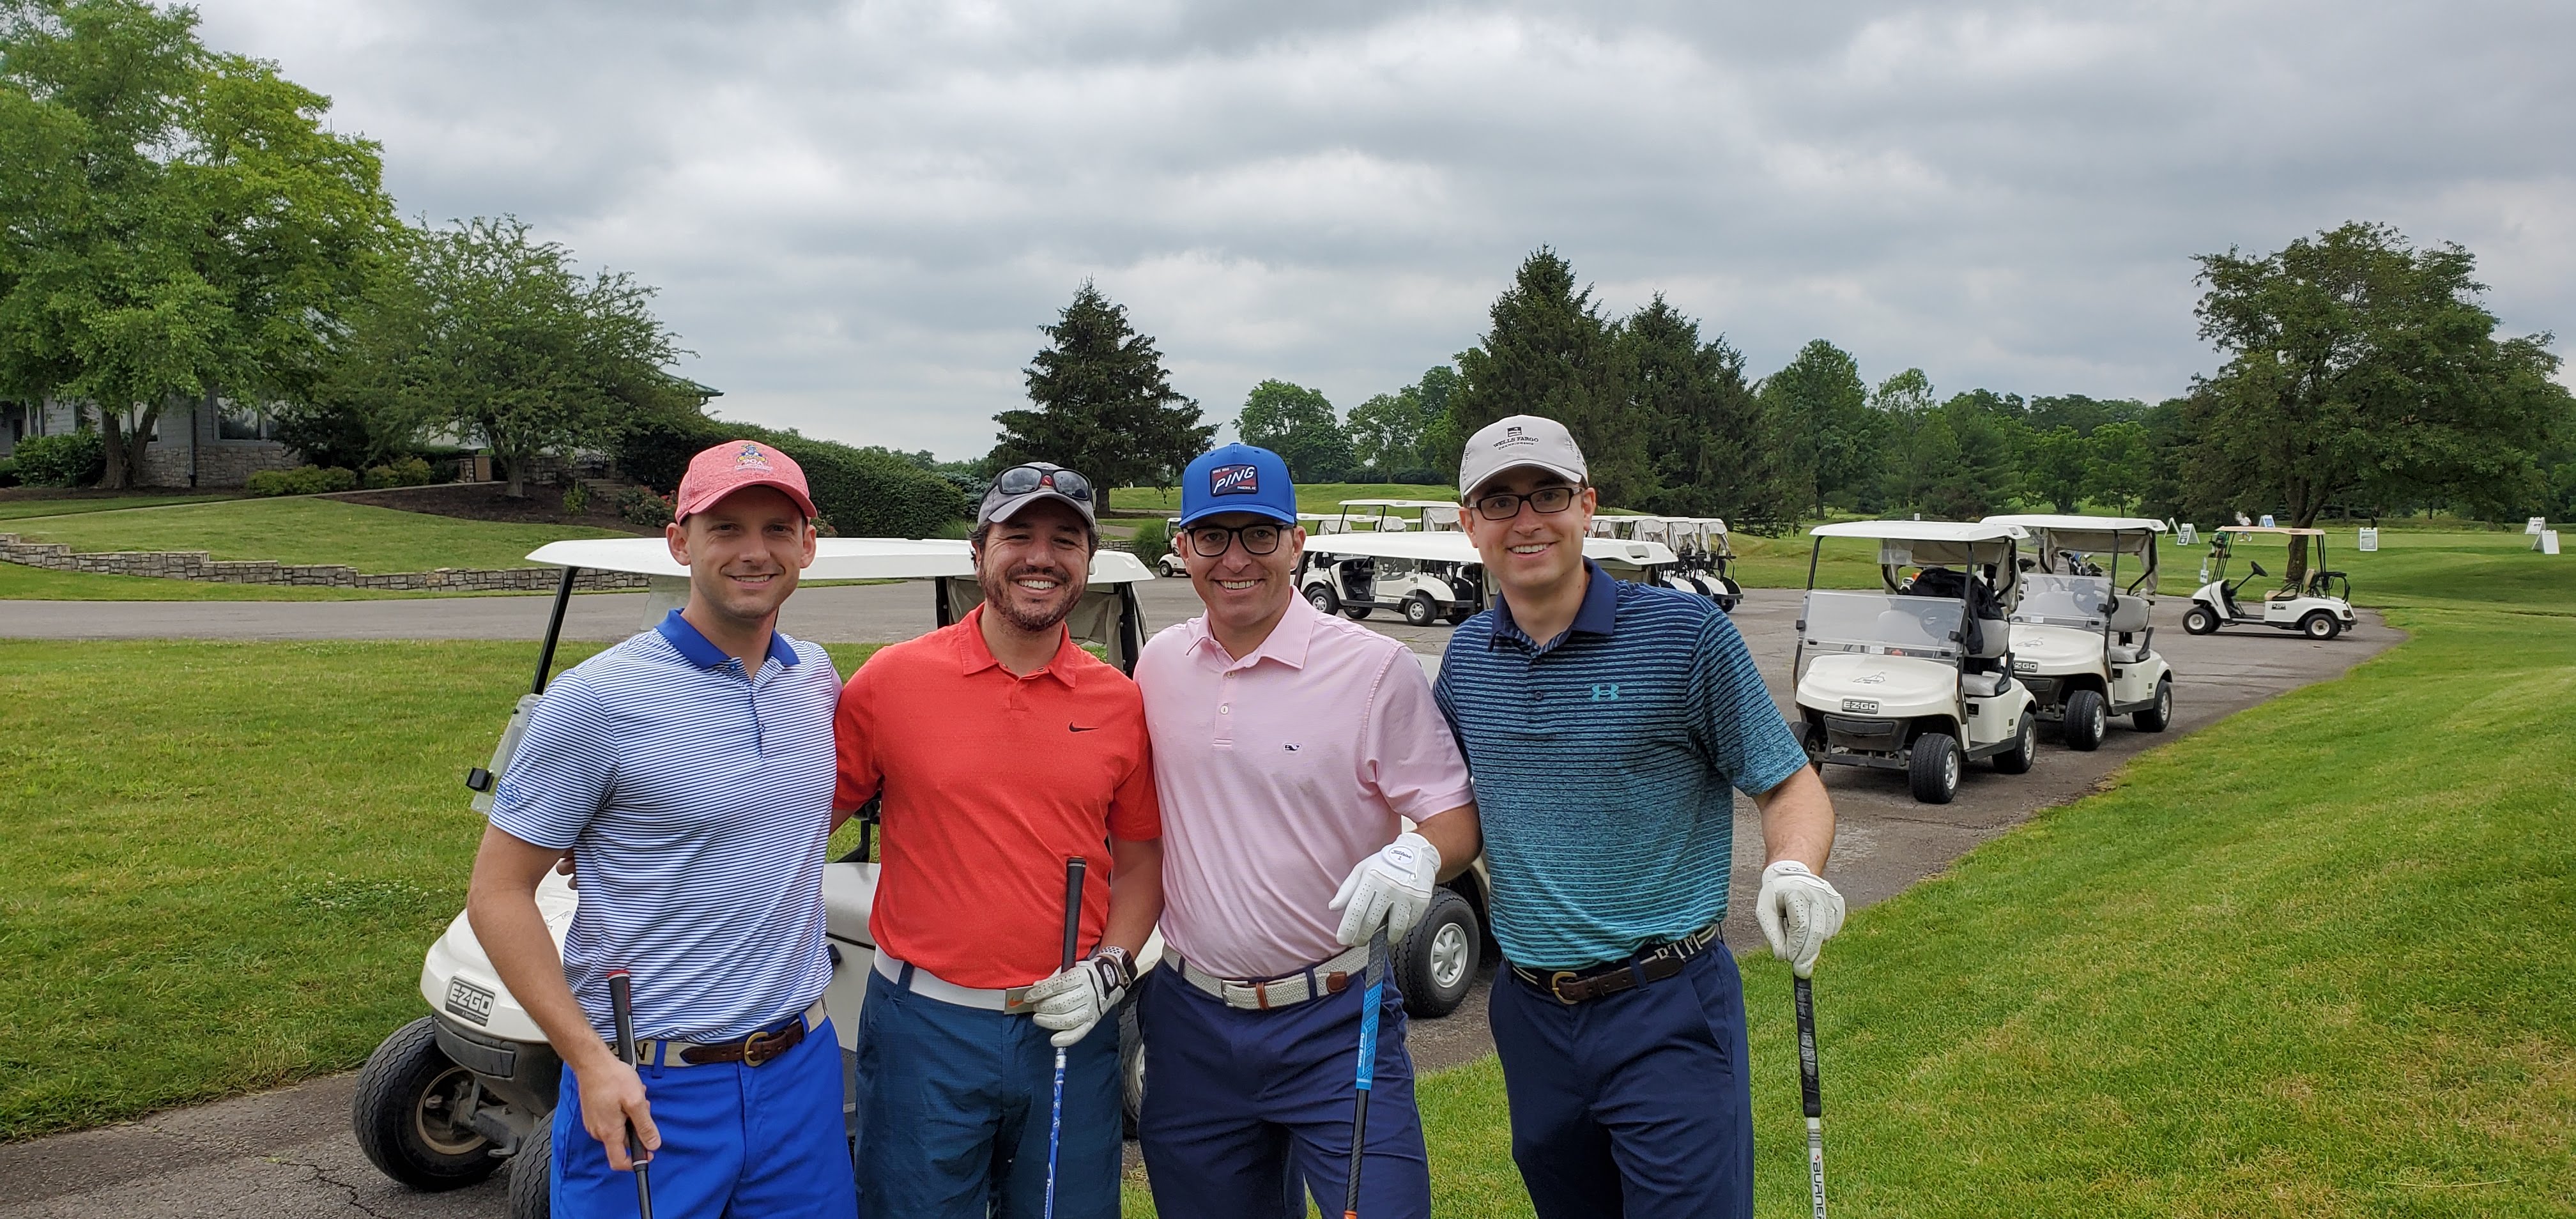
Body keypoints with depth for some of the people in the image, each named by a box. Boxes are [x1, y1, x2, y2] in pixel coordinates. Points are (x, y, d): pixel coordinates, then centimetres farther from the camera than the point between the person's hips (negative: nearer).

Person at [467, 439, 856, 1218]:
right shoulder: (598, 699, -13)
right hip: (648, 1091, -5)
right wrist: (591, 1062, -16)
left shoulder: (818, 679, 4)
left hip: (802, 1064, 5)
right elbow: (499, 893, -10)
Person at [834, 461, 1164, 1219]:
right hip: (924, 1025, -2)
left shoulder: (1122, 704, 2)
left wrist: (1111, 968, -3)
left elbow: (1140, 858, 10)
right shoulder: (892, 680, -4)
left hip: (1069, 1027, 2)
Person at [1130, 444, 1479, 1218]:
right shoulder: (1158, 666, 5)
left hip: (1335, 1025, -4)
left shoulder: (1375, 669, -10)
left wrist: (1418, 855, -28)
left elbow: (1456, 817, -7)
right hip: (1189, 1022, 4)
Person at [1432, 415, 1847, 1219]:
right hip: (1530, 1016, 5)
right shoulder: (1465, 656, 4)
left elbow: (1789, 785, -5)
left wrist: (1794, 874, -25)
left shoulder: (1686, 633, -10)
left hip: (1667, 1011, -5)